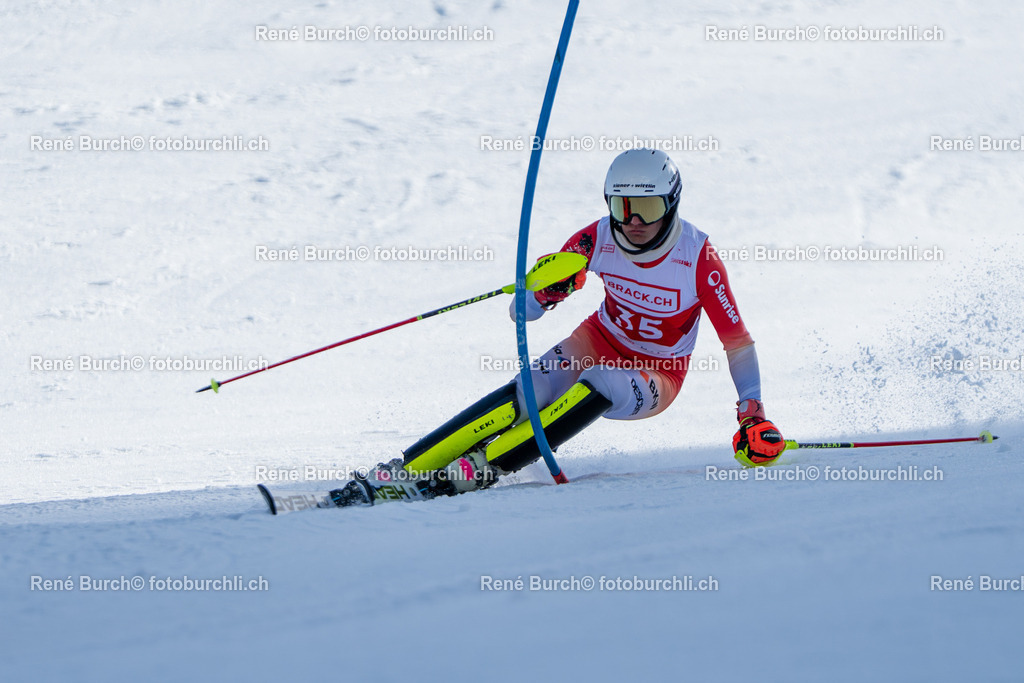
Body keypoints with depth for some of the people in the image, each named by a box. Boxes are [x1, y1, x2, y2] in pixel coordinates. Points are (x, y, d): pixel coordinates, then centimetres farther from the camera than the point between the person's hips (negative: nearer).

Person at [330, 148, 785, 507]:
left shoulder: (697, 256, -23)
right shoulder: (597, 240, -14)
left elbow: (737, 341, -18)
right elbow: (522, 313, -10)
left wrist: (754, 416, -30)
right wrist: (545, 290, -34)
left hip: (655, 379, -2)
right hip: (599, 343, 2)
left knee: (599, 384, -37)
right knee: (526, 393, -28)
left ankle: (483, 467, -40)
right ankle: (404, 470, -34)